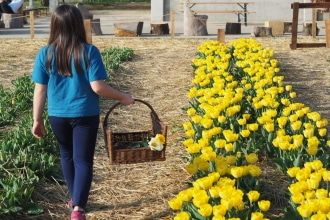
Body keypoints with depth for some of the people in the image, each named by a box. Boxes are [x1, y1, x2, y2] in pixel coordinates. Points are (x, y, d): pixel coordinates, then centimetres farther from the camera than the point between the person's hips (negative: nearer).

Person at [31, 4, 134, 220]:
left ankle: (76, 199, 37)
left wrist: (37, 120, 6)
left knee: (67, 156, 22)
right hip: (85, 115, -3)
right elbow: (97, 86, -15)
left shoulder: (45, 54, -5)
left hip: (58, 115, 3)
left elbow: (40, 90, -2)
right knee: (83, 160, 2)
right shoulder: (89, 52, -12)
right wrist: (122, 97, 0)